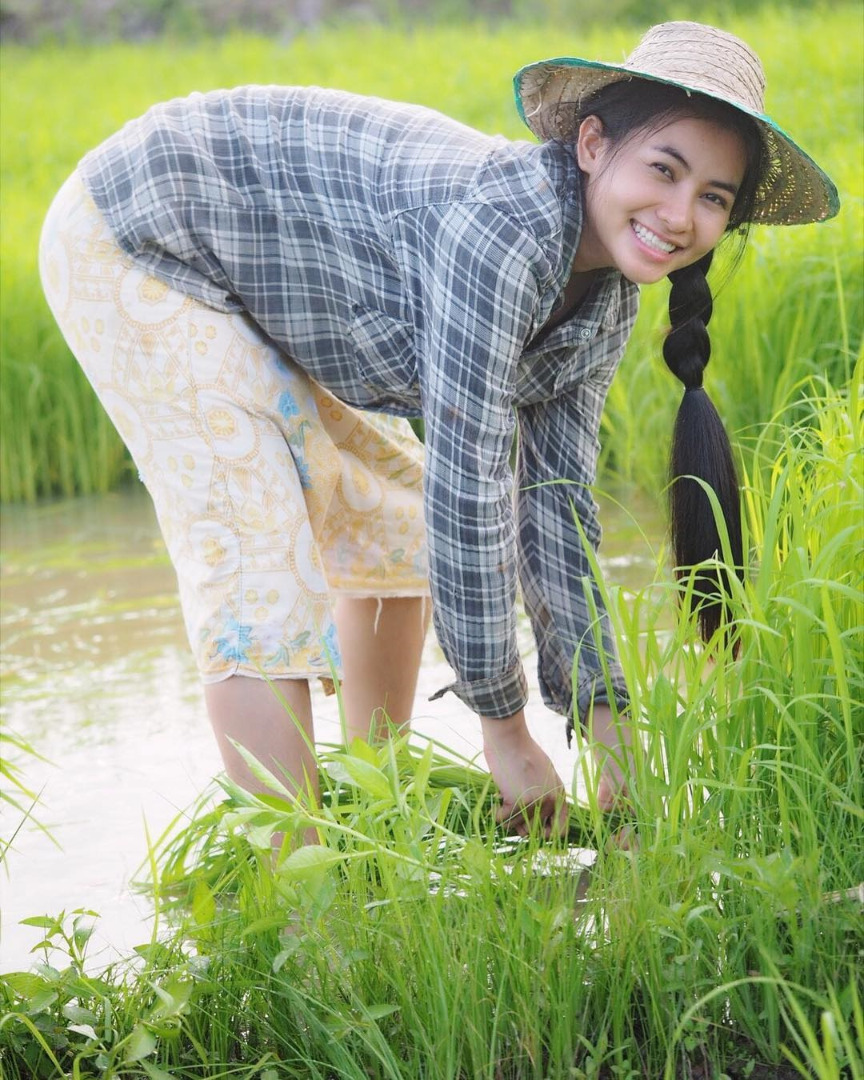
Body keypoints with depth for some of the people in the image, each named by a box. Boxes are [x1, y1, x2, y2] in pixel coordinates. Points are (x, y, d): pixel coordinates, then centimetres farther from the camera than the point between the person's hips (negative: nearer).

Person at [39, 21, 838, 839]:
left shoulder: (605, 299, -5)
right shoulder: (501, 223, -33)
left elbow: (554, 507, 0)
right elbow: (467, 491, -32)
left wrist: (610, 736, -4)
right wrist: (504, 730, -24)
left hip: (248, 289, 10)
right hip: (134, 239, -10)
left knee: (393, 526, 15)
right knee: (259, 567, -18)